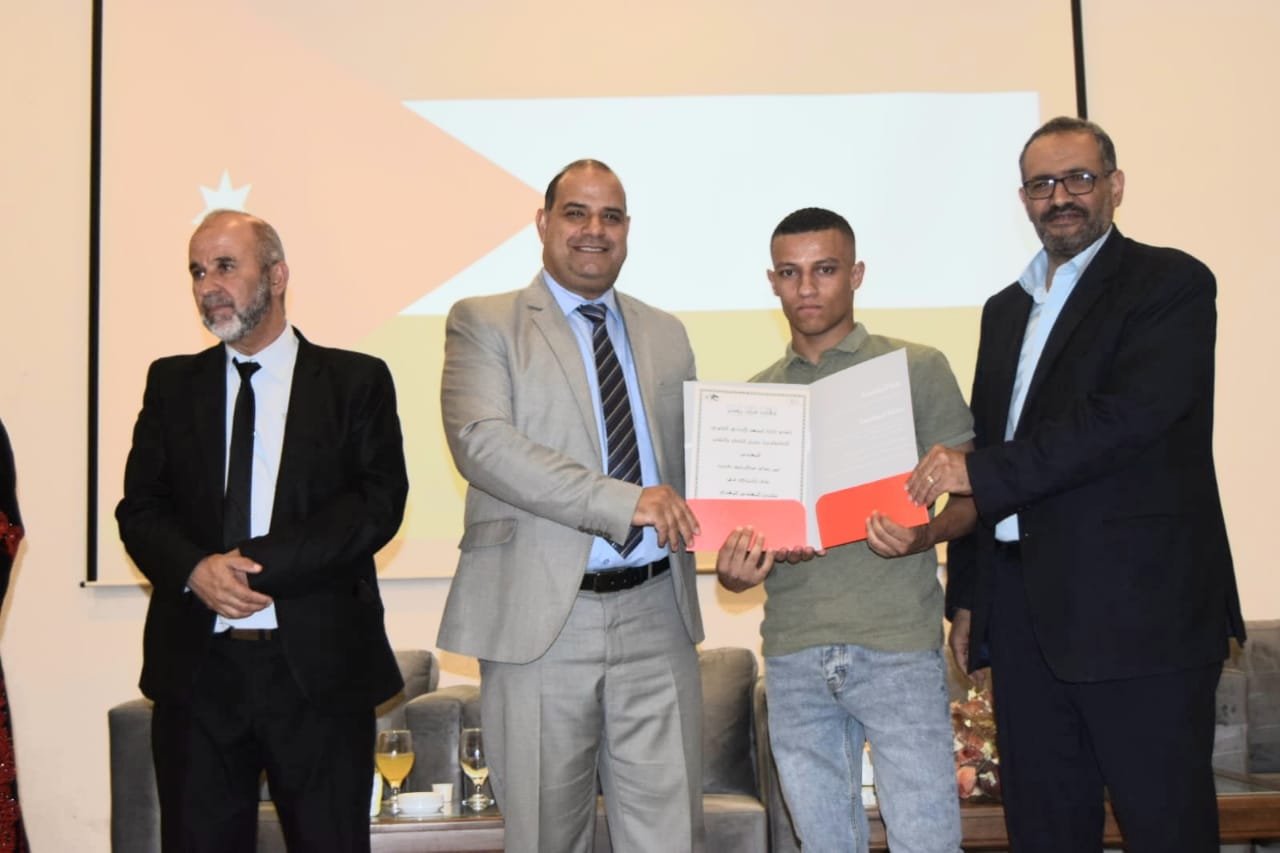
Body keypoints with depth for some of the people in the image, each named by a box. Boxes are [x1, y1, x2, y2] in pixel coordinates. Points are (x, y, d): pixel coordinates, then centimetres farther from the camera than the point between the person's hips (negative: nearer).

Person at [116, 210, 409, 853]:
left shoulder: (356, 381, 2)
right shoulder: (172, 384, 12)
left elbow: (379, 503, -8)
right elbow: (139, 507, 6)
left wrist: (258, 561, -16)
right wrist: (194, 569, -15)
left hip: (319, 663, -2)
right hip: (195, 664, 3)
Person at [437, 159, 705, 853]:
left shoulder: (666, 336, 18)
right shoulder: (483, 323, 3)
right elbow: (481, 441, -14)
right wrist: (624, 503, -20)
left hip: (656, 614, 4)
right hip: (539, 615, -3)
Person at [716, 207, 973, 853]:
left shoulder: (916, 370, 4)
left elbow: (970, 493, 2)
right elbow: (740, 522, 15)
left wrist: (924, 534, -20)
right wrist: (734, 570, -7)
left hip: (898, 644, -3)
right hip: (794, 653, 4)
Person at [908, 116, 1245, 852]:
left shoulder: (1171, 283, -3)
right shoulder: (1007, 309, 17)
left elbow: (1130, 414, -19)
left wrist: (981, 471, -18)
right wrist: (968, 595, 15)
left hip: (1138, 612, -6)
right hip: (1026, 613, 7)